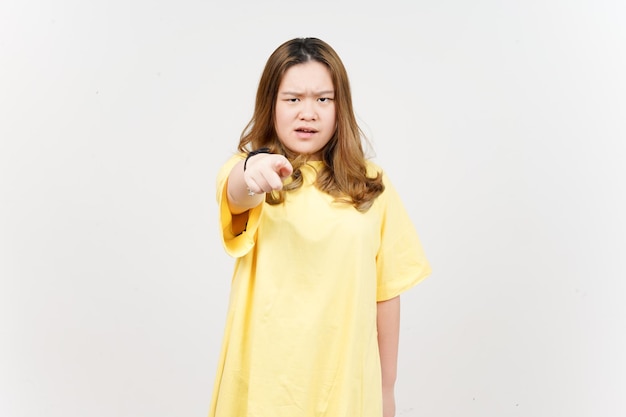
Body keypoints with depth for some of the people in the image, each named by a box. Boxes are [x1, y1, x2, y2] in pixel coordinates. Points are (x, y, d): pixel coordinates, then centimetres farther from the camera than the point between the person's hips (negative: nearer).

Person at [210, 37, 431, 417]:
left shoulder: (370, 185, 0)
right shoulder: (248, 168, -5)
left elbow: (386, 290, 3)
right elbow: (235, 195, -29)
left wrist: (387, 386, 5)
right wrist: (253, 173, -51)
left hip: (344, 376, 1)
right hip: (265, 375, -1)